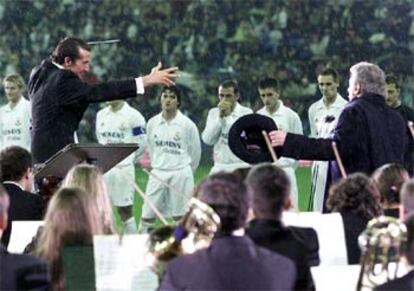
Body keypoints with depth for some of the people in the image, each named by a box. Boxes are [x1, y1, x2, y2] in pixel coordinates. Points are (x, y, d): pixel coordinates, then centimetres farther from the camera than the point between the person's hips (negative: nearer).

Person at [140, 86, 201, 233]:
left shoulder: (187, 124, -6)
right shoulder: (152, 123, 3)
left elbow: (195, 151, 3)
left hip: (180, 174, -3)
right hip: (158, 174, 3)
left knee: (180, 217, 1)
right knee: (147, 215, 1)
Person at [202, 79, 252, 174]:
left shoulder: (247, 113, -2)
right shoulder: (213, 113, 8)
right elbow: (208, 139, -3)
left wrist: (228, 116, -14)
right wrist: (220, 117, -10)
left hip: (241, 168, -4)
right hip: (219, 167, 4)